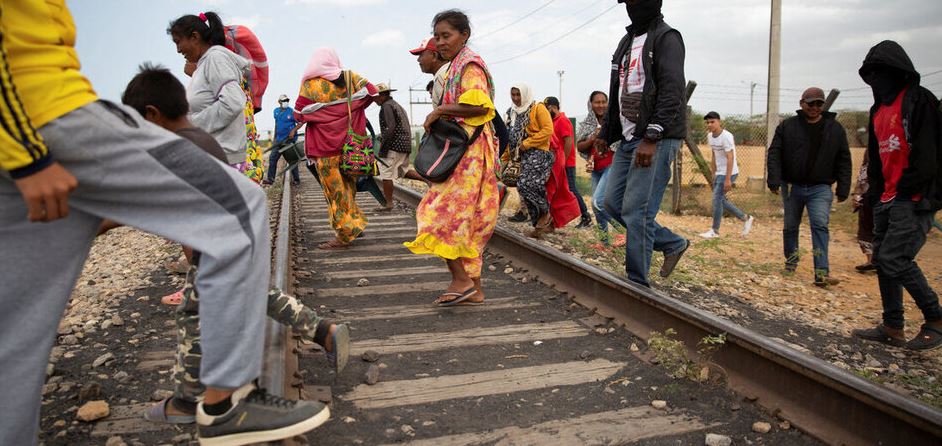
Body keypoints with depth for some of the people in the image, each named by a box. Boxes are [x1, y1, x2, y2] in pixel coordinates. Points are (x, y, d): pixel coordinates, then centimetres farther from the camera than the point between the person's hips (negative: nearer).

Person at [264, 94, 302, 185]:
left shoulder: (292, 112, -9)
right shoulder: (276, 111, 9)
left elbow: (300, 123, -6)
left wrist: (293, 130, -20)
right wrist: (274, 138, 19)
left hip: (289, 139, -6)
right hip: (279, 139, 6)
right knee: (272, 157, 4)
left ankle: (296, 179, 12)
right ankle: (270, 178, 10)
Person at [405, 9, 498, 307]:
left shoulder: (469, 65, -6)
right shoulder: (453, 68, 23)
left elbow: (478, 105, -21)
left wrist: (440, 110, -14)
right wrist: (439, 117, 10)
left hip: (468, 152, -10)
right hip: (458, 150, 10)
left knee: (442, 214, -12)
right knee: (467, 220, 8)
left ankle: (461, 279, -7)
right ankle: (474, 290, 12)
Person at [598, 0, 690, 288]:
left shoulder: (666, 38, -5)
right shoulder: (628, 41, 21)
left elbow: (671, 93, -16)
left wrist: (651, 139, -23)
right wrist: (605, 134, 20)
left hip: (657, 140, -9)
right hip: (629, 139, 9)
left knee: (636, 210, -10)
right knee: (613, 203, 8)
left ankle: (637, 284, 1)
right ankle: (673, 244, 22)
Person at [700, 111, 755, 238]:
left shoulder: (726, 136, -20)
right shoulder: (710, 136, 5)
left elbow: (730, 158, -23)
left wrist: (727, 179, -26)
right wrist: (714, 173, 17)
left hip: (729, 173, -9)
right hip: (719, 173, 9)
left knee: (717, 199, -8)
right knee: (721, 199, 12)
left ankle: (715, 230, 2)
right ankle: (746, 218, 26)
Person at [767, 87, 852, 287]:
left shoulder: (835, 128, 3)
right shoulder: (787, 126, 1)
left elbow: (843, 161, 4)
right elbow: (774, 154, -2)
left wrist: (843, 188, -1)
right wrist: (774, 180, -13)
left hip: (820, 188, -1)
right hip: (792, 186, 1)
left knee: (820, 225, -15)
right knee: (790, 226, 12)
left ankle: (821, 273, -18)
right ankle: (791, 260, 34)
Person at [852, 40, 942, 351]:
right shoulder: (878, 109, 18)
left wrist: (912, 189, -18)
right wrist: (874, 192, 14)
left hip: (913, 199, -9)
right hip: (887, 200, 9)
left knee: (894, 259, -14)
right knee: (882, 260, 9)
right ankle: (892, 328, 18)